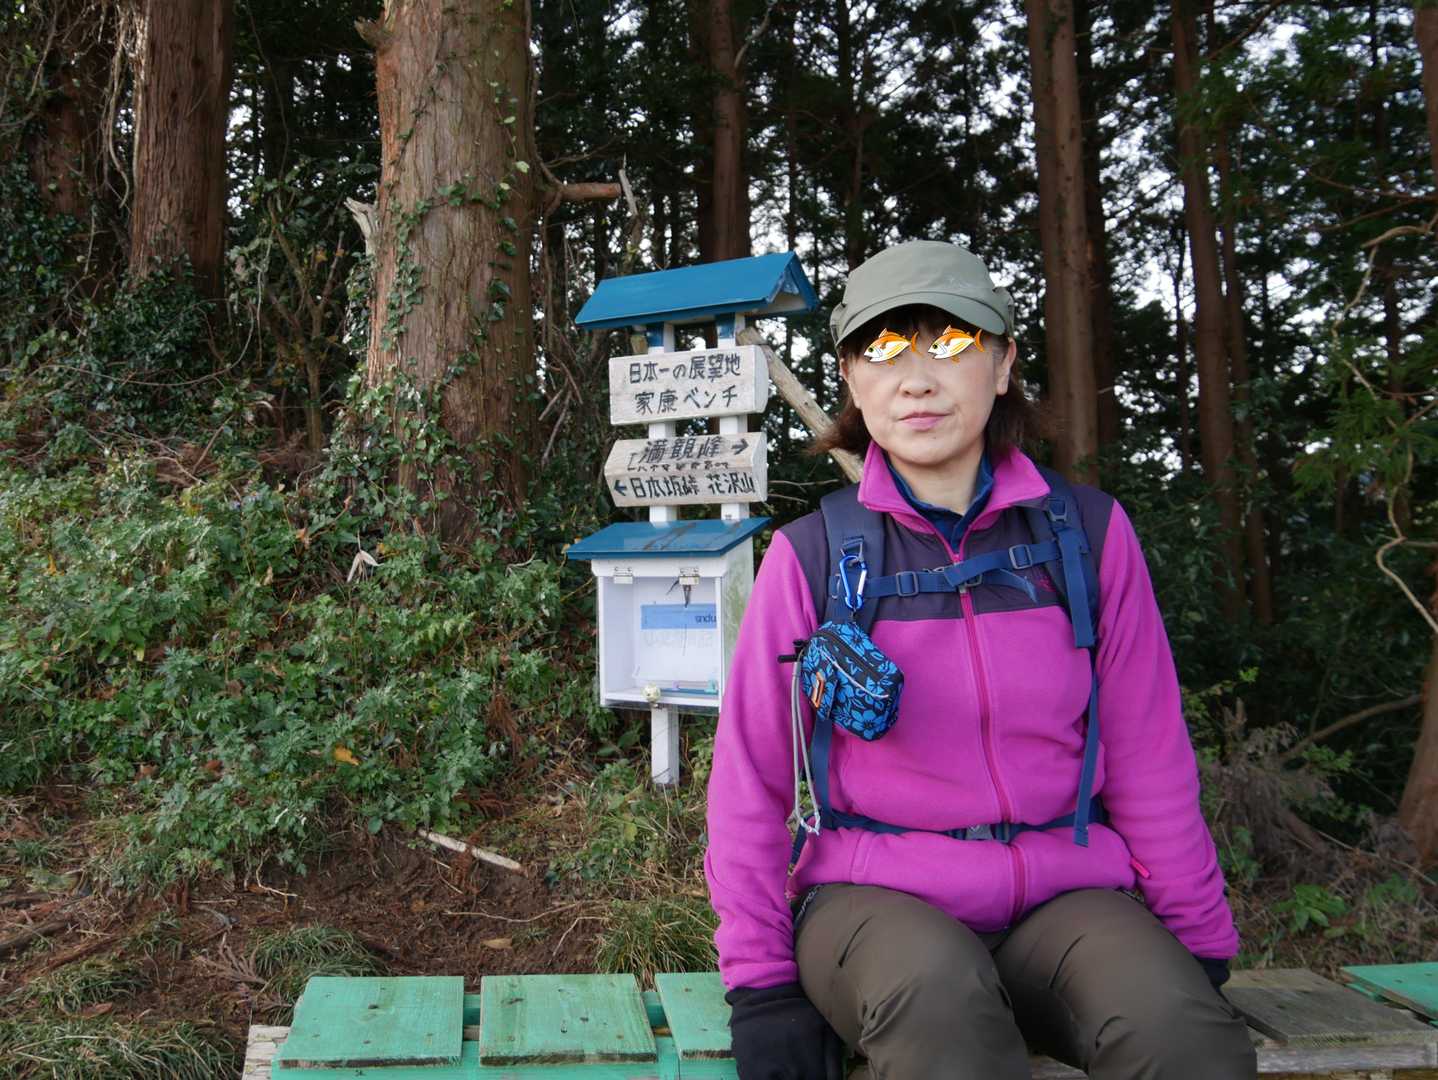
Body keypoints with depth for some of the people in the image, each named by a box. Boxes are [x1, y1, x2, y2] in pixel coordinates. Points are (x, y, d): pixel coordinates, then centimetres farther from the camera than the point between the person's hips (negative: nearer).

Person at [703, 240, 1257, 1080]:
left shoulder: (1090, 532, 1)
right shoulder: (812, 555, -4)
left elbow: (1149, 759, 7)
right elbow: (752, 777, 0)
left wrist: (1199, 945, 8)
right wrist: (763, 986, -2)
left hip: (1063, 893, 2)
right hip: (876, 898, -2)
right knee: (941, 1003, -35)